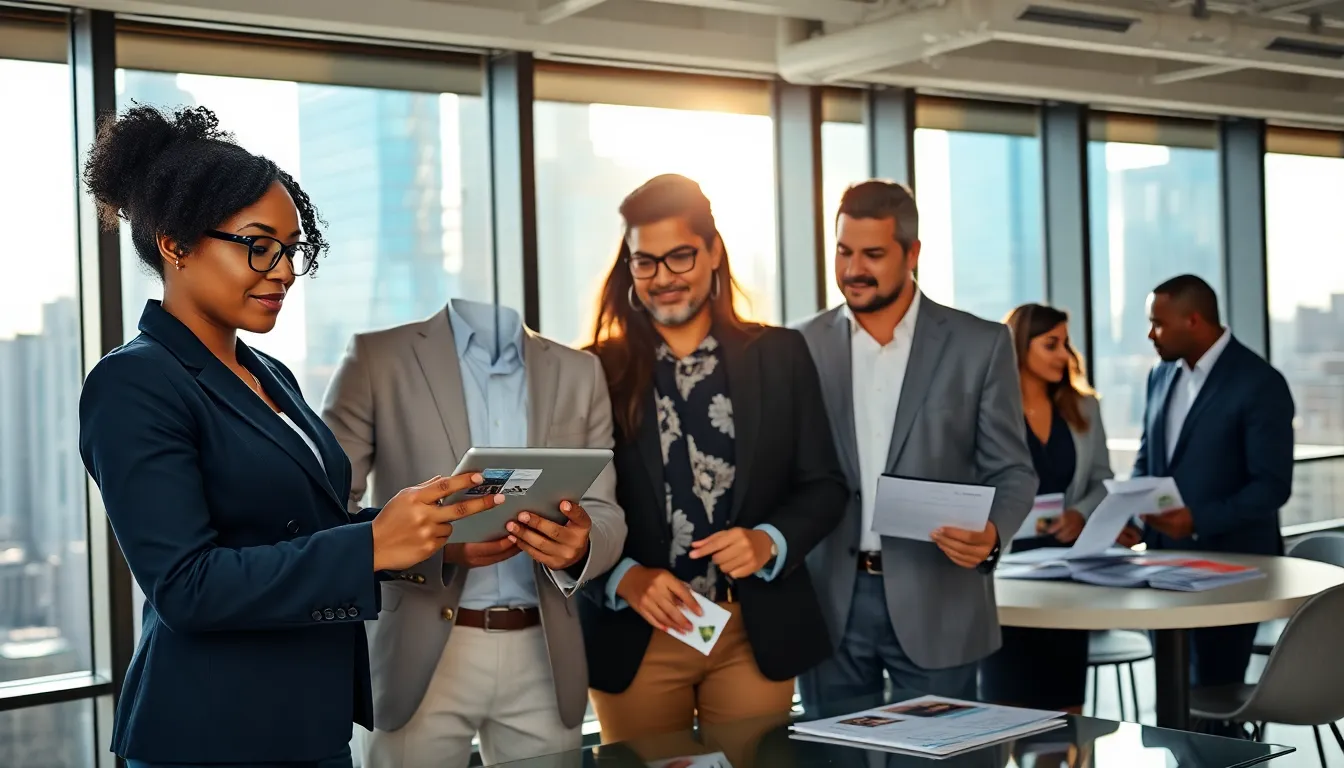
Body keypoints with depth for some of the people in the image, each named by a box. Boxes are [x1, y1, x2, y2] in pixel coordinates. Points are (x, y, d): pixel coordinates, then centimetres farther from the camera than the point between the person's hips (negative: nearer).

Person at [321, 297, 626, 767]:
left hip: (543, 656, 3)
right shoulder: (377, 357, -1)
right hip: (422, 656, -3)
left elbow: (606, 515, 7)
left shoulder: (579, 372, 10)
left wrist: (581, 545, -17)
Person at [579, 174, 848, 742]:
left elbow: (823, 486, 7)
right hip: (635, 637, -1)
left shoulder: (778, 356, 5)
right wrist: (625, 577, -16)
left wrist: (769, 542, -11)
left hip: (755, 632, 1)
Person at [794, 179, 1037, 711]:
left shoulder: (980, 345, 0)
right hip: (829, 604, 2)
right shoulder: (802, 346, 5)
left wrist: (992, 534, -19)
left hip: (934, 603, -2)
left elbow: (1012, 472, 2)